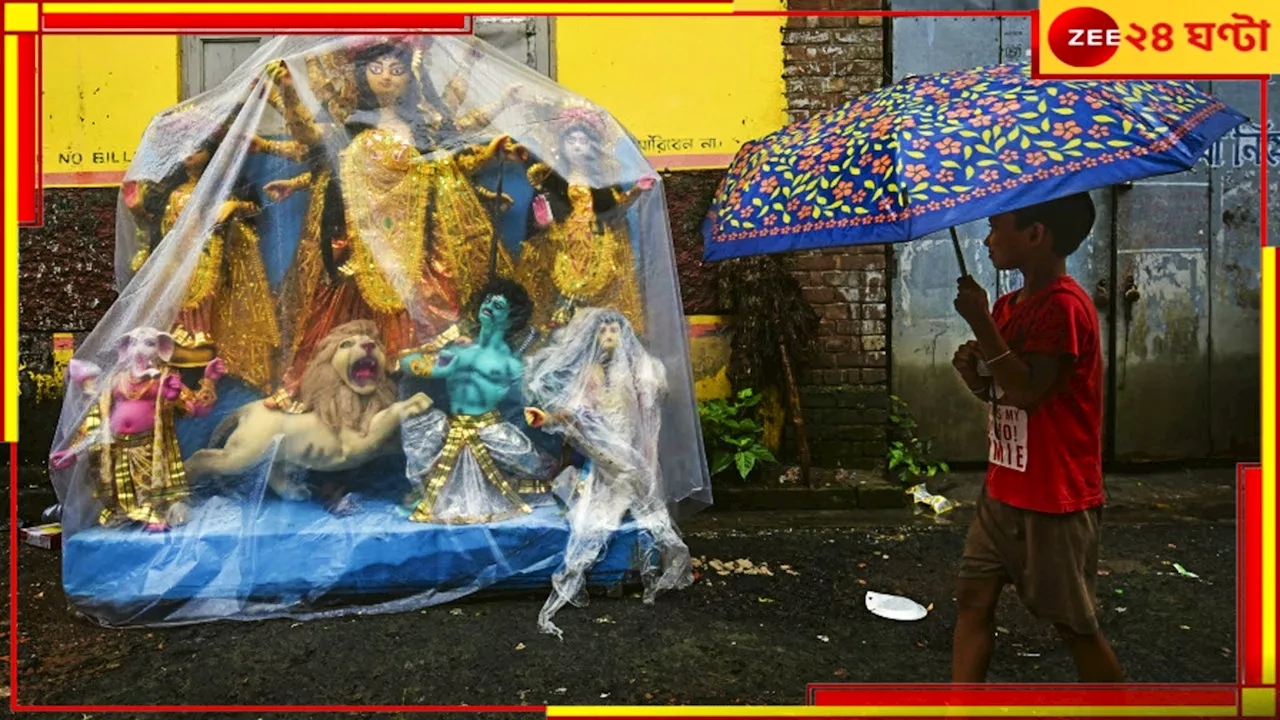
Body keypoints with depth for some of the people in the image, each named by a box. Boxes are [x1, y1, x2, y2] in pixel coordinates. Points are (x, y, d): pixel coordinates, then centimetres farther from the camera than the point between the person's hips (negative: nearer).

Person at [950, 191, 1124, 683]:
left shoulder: (1064, 305, -18)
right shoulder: (1009, 305, 9)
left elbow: (1028, 391, -25)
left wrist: (981, 323, -24)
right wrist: (973, 371, -3)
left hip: (1055, 499, -8)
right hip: (1004, 490, 9)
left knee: (1074, 624, 6)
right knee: (973, 599, 8)